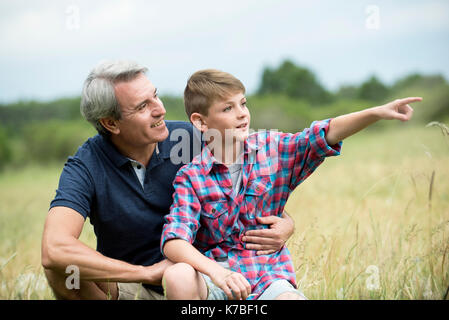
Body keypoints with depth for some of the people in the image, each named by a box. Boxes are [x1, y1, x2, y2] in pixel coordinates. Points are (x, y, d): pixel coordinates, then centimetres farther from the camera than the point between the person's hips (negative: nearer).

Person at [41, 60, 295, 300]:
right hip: (132, 289, 0)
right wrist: (148, 273, -29)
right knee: (63, 268, -27)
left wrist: (285, 225, -21)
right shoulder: (85, 168, -15)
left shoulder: (191, 140, -9)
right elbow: (54, 250, -32)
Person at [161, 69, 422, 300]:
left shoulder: (271, 149, 5)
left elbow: (324, 135, -7)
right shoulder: (191, 177, -5)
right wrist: (217, 272, -33)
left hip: (269, 277, 2)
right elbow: (173, 241, -16)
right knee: (177, 277, -34)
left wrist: (377, 112, -23)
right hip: (218, 274, -1)